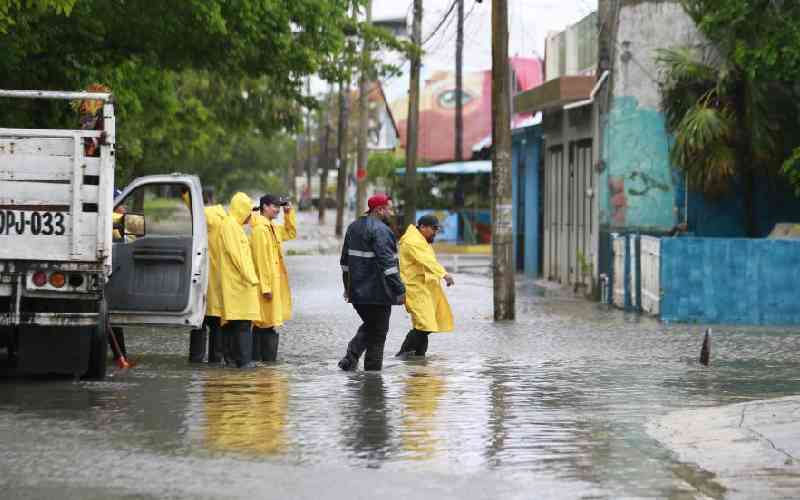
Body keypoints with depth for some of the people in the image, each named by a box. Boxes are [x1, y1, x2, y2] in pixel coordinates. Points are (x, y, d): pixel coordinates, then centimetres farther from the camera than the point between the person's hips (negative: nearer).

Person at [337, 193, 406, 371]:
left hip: (357, 291, 8)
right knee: (378, 332, 3)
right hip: (377, 292, -8)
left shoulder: (353, 227, 13)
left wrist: (347, 287, 27)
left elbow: (345, 260, 20)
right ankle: (372, 369, 5)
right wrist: (399, 290, -19)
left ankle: (350, 358, 6)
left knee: (369, 326, 21)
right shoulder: (380, 230, -16)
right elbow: (387, 263, -22)